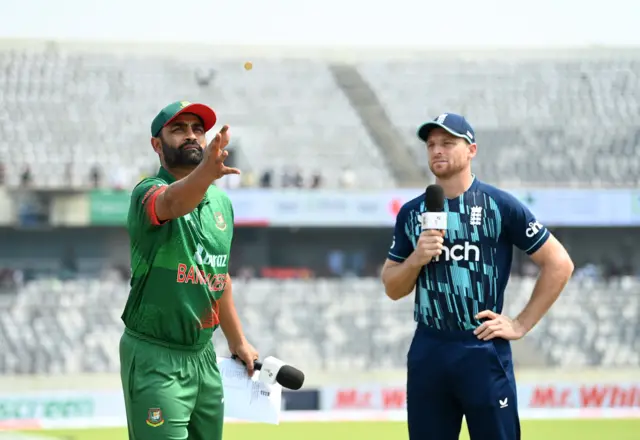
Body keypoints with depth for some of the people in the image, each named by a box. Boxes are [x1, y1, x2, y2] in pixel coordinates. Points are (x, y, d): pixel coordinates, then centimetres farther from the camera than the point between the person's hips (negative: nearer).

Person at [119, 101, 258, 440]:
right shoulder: (148, 192, -11)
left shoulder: (221, 202, 12)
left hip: (203, 357, 7)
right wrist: (206, 171, -57)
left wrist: (237, 341, 26)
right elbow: (174, 202, -37)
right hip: (156, 359, -7)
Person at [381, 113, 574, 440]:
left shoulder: (500, 205, -2)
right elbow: (392, 288, 14)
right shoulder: (411, 213, 11)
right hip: (427, 352, 4)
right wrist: (416, 258, -6)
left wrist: (522, 325, -3)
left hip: (484, 351, -4)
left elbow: (559, 263, -1)